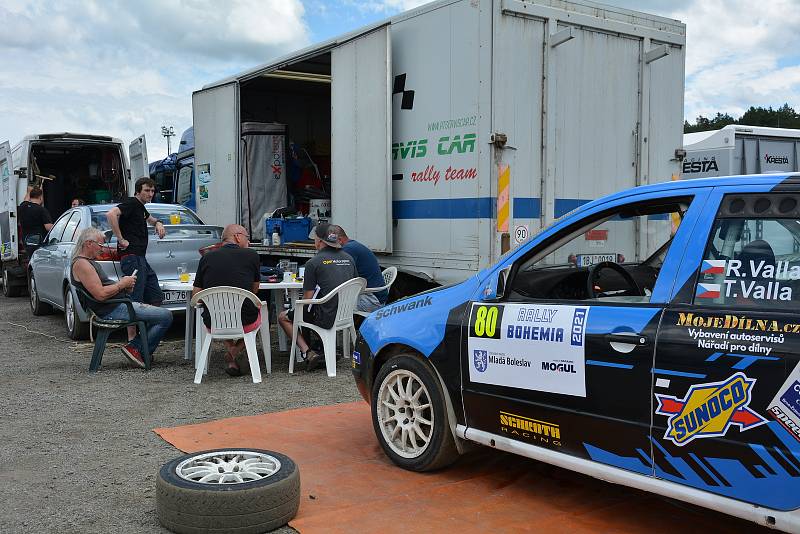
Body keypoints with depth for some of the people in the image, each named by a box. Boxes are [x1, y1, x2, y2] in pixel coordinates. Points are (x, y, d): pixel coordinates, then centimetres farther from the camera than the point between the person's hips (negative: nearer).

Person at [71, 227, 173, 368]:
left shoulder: (89, 262, 20)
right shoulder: (81, 264, -14)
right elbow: (100, 295, -22)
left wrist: (122, 285, 8)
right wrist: (122, 284, -9)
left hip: (119, 305, 11)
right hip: (112, 311, -11)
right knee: (166, 317, -15)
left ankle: (135, 346, 8)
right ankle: (136, 348, -5)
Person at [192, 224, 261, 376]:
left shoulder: (207, 257, 4)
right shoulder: (251, 255, -1)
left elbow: (195, 296, 8)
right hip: (245, 324, -3)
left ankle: (230, 350, 14)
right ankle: (235, 353, 10)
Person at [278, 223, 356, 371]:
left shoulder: (313, 263, -12)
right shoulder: (349, 258, 6)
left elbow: (307, 298, -10)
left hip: (326, 318, -7)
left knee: (283, 317, 15)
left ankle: (308, 353, 1)